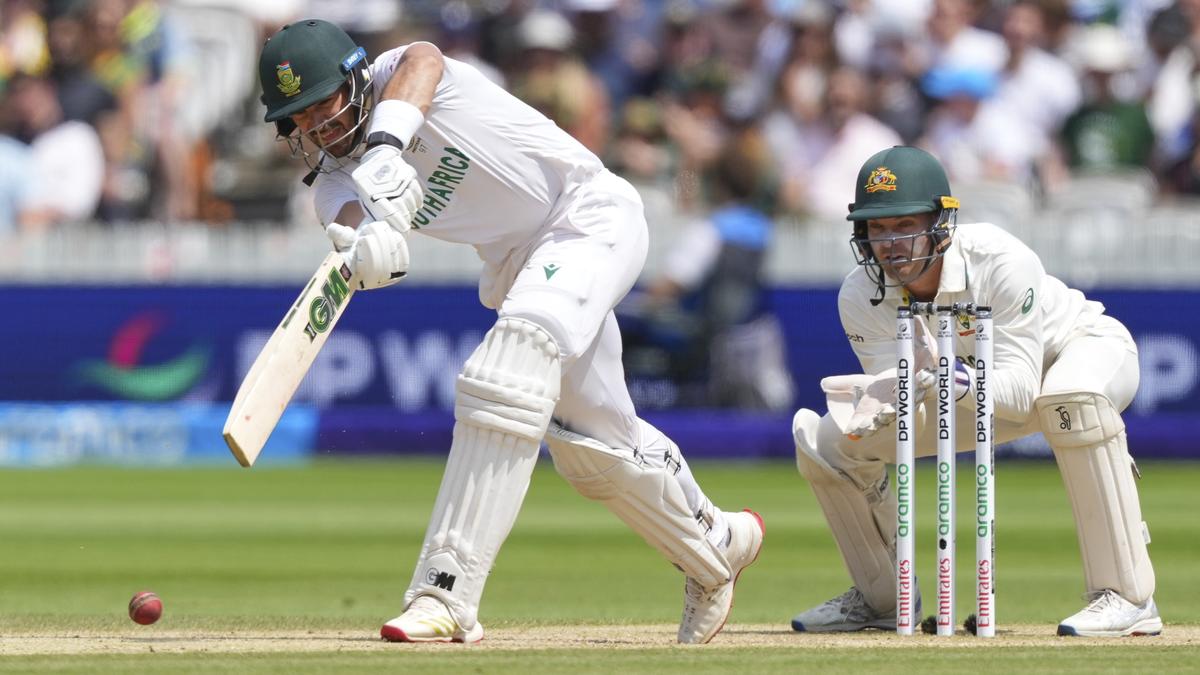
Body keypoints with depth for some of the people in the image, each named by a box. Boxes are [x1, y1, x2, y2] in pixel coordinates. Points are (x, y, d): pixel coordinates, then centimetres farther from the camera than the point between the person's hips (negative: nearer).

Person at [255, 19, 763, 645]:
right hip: (515, 263, 8)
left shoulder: (397, 73, -15)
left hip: (589, 212, -8)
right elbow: (352, 221, -26)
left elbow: (421, 63, -40)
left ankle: (447, 591, -36)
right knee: (594, 441, 12)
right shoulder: (336, 183, -2)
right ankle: (717, 547, 38)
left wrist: (385, 143, -59)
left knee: (509, 368, -29)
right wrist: (369, 243, -51)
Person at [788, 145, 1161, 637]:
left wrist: (955, 379, -60)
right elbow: (893, 388, -25)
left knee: (1071, 398, -43)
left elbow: (1021, 390, -39)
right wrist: (873, 401, -50)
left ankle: (1127, 595, -36)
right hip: (978, 387, 5)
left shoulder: (1000, 261, -35)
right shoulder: (862, 296, -21)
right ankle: (881, 598, 16)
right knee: (827, 441, -8)